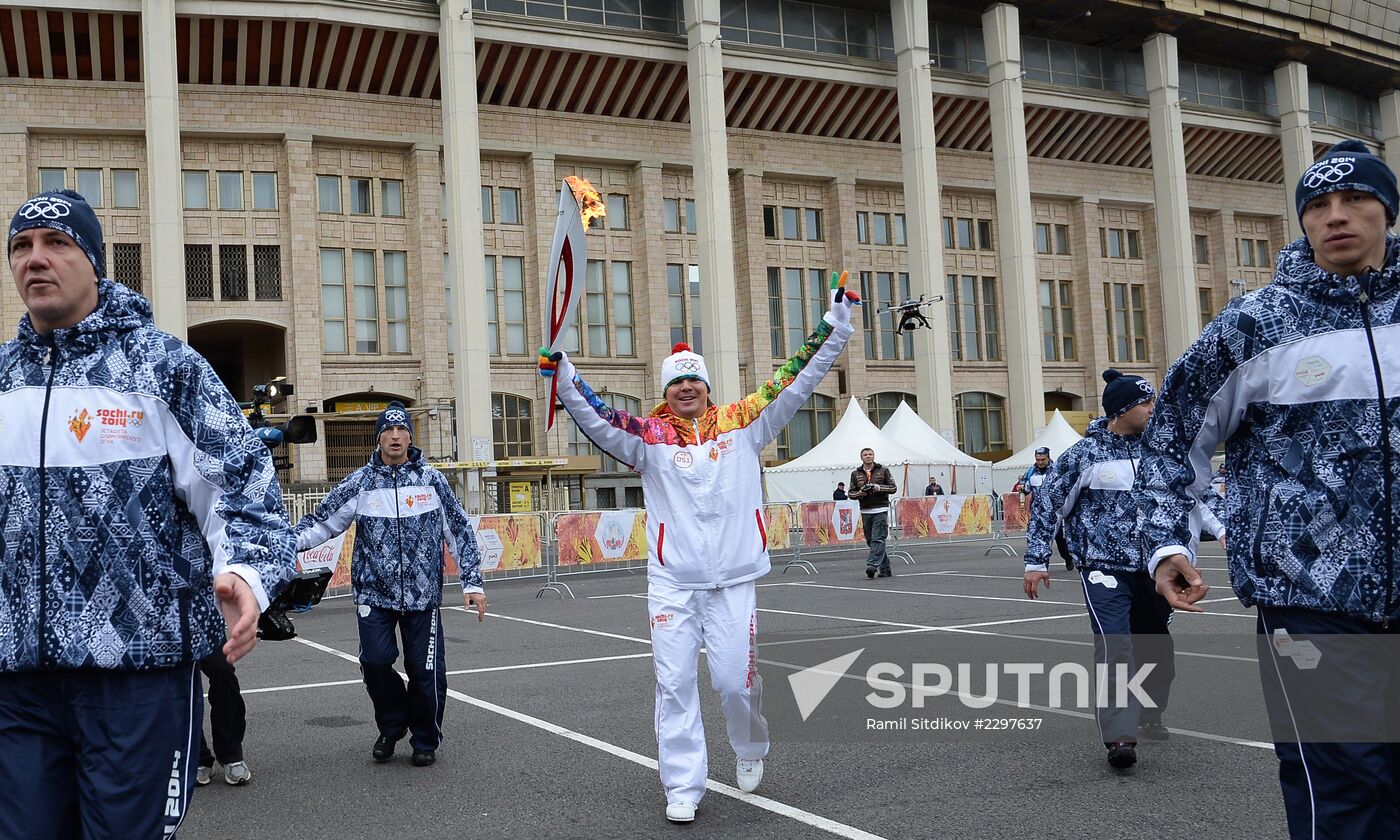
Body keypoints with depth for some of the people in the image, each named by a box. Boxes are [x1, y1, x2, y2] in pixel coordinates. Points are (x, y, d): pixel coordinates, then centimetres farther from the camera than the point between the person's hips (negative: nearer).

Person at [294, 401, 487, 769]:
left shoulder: (431, 480, 3)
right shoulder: (360, 483, 3)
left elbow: (460, 531, 6)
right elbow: (322, 521, 3)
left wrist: (472, 583, 3)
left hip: (423, 594, 0)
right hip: (374, 593, 0)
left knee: (426, 670, 0)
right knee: (376, 661, -9)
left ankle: (426, 740, 23)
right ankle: (391, 726, 20)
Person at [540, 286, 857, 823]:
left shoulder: (742, 423, 6)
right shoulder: (650, 436, 4)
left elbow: (795, 380, 7)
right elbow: (595, 418, -6)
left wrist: (836, 322, 5)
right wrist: (561, 374, -19)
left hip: (733, 581, 0)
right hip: (672, 583, 0)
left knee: (736, 681, 2)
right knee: (675, 685, 0)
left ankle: (750, 750, 33)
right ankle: (682, 787, 12)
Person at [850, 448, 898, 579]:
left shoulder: (883, 470, 5)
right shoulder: (855, 473, 10)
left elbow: (893, 488, 4)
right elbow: (851, 493, 11)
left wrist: (879, 488, -12)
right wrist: (860, 493, -10)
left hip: (881, 510, -3)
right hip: (865, 511, 3)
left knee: (878, 539, -15)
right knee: (871, 541, 5)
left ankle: (872, 565, -23)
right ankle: (885, 570, 12)